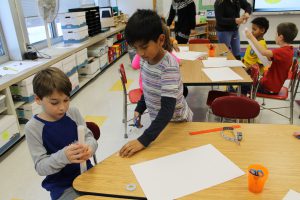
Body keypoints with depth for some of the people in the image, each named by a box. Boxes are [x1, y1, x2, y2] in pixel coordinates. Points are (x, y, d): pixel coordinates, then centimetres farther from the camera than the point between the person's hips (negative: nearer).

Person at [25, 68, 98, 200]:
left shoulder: (73, 113, -5)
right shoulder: (33, 127, -14)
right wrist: (63, 157, -34)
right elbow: (40, 167, -14)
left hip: (86, 173, 3)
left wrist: (89, 147, -26)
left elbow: (90, 137, -2)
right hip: (61, 187, -3)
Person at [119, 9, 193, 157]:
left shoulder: (169, 66, -31)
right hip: (158, 120, 7)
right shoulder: (145, 60, -7)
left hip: (176, 122, -6)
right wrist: (139, 109, 1)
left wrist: (143, 140, -40)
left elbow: (168, 108, -36)